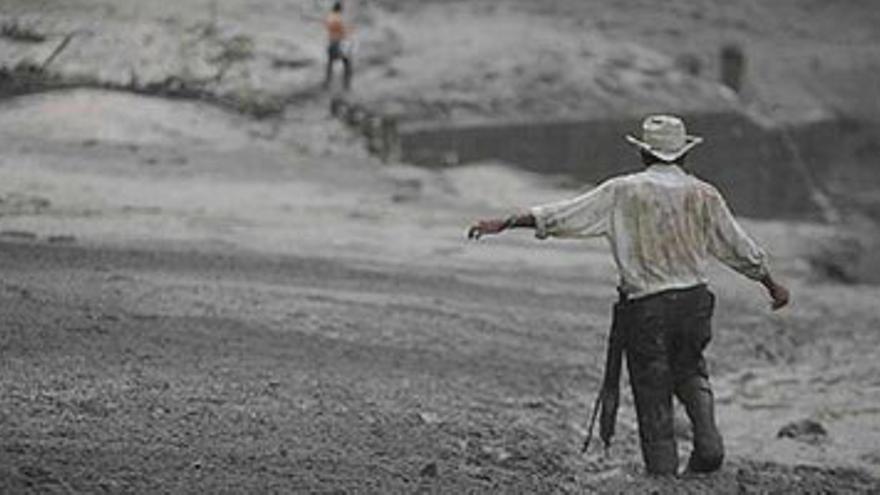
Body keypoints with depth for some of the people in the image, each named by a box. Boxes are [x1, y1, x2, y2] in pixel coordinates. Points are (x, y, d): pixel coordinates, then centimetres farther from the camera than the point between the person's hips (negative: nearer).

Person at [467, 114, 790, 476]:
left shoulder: (624, 192, -4)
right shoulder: (703, 195, 4)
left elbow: (562, 215, -5)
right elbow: (741, 249, 11)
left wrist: (504, 224, 0)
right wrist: (773, 285, 26)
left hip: (645, 306, -3)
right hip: (694, 300, 3)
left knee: (653, 392, 5)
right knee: (689, 373, 24)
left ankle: (663, 472, 5)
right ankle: (707, 442, 4)